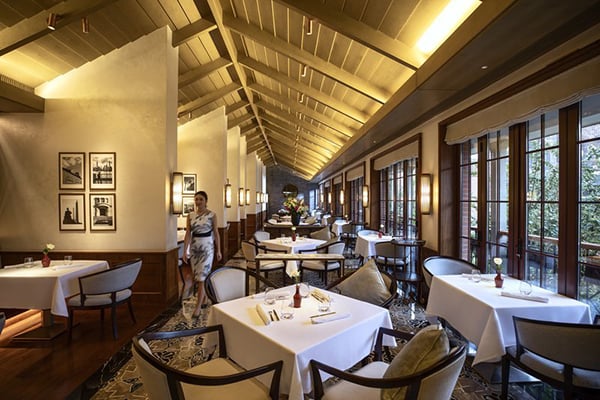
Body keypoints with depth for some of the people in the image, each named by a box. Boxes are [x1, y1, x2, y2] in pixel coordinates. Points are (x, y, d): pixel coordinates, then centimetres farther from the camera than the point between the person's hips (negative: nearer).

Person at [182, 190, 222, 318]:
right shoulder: (190, 216, 2)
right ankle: (204, 299, 34)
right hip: (194, 247, 4)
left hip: (207, 247, -4)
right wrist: (185, 251, -5)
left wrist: (218, 250, -1)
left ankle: (198, 307, 4)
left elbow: (216, 233, -2)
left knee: (202, 277, -5)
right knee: (198, 276, 14)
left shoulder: (212, 215, -6)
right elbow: (188, 234, 1)